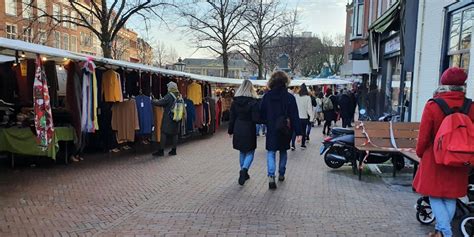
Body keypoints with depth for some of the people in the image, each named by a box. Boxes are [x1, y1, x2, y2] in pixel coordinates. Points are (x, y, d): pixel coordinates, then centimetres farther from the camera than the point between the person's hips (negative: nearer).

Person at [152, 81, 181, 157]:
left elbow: (160, 102, -15)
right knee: (174, 134, 11)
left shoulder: (169, 96, -13)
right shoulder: (179, 96, 7)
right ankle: (173, 150, 15)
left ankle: (161, 151, 1)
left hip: (168, 119, -6)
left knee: (164, 134, -1)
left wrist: (154, 101, 4)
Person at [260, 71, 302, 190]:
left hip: (271, 130, 0)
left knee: (271, 152, 4)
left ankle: (271, 176, -14)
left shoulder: (267, 96, -5)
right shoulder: (289, 97, -9)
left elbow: (262, 113, 1)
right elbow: (295, 116, -10)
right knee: (283, 151, 19)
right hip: (285, 130, 0)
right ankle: (281, 174, 29)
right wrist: (298, 132, -8)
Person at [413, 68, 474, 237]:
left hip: (435, 159, -3)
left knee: (435, 197, 9)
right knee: (450, 198, 16)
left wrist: (420, 153, 8)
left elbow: (424, 135, -10)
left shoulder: (432, 106, -15)